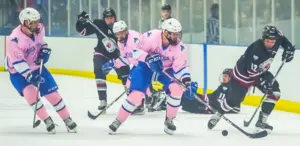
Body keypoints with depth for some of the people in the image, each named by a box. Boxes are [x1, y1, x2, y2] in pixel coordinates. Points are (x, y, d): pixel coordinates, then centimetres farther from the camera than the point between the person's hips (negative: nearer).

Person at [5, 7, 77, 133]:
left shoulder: (39, 29, -13)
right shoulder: (15, 39, -32)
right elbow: (18, 62, -33)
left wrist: (45, 50, -7)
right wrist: (29, 75, -41)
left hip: (36, 66, 5)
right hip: (18, 72, -5)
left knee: (52, 92, 1)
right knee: (30, 92, -27)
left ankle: (67, 119, 16)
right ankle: (47, 120, -12)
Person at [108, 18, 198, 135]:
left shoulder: (179, 48, -20)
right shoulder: (151, 36, -28)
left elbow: (181, 67, -17)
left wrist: (187, 81, -32)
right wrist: (148, 58, -39)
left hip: (166, 69, 3)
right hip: (145, 66, -3)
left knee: (177, 88, -21)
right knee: (136, 94, -18)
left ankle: (169, 120, -2)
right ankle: (118, 120, 1)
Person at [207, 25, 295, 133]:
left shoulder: (276, 39, -19)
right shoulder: (256, 50, -39)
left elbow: (283, 39, 8)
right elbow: (252, 72, -33)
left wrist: (288, 49, -6)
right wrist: (263, 82, -34)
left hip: (261, 72, 7)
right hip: (244, 73, -7)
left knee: (275, 93, -9)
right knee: (234, 99, 4)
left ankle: (261, 122, -2)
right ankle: (218, 115, 34)